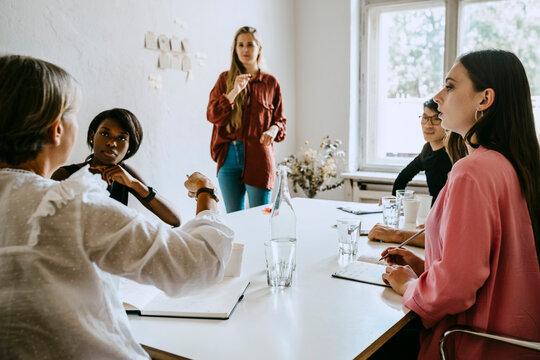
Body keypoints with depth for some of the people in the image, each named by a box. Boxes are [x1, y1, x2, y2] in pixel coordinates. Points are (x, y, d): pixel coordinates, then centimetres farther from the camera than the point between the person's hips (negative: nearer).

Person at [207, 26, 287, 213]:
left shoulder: (270, 83, 6)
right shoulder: (225, 78, 8)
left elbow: (280, 119, 12)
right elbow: (212, 115, -3)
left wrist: (273, 130, -11)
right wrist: (234, 91, -16)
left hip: (258, 158, -1)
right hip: (228, 157, 2)